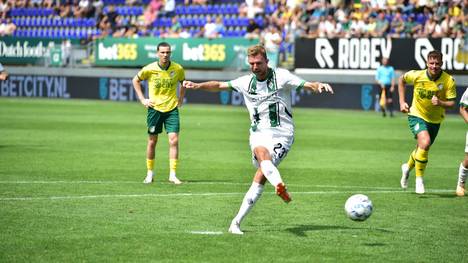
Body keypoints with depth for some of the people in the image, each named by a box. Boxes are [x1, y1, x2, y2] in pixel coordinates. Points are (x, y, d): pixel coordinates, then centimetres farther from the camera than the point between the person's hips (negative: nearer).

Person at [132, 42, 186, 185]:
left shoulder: (178, 69, -5)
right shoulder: (150, 69, -8)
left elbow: (183, 82, 18)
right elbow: (136, 81, 9)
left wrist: (181, 98, 9)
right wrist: (142, 99, 2)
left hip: (172, 108, 0)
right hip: (155, 108, 0)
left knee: (174, 140, -10)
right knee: (152, 141, 5)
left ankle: (172, 175, -6)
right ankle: (150, 173, 19)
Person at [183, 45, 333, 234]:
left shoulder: (281, 76, -2)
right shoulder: (246, 82, 12)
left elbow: (307, 85, -10)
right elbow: (219, 85, 20)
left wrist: (319, 86, -32)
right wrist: (197, 86, 6)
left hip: (281, 134, -3)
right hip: (259, 132, 3)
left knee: (260, 178, -17)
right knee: (262, 154, -35)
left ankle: (237, 221, -15)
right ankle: (280, 185, -62)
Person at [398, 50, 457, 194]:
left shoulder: (449, 81, -17)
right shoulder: (417, 75, -17)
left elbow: (451, 103, -13)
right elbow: (401, 80, 3)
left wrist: (440, 103, -34)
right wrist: (402, 102, -1)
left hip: (435, 120, 3)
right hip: (417, 115, -3)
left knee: (421, 149, 18)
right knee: (425, 142, -27)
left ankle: (408, 167, 51)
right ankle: (419, 179, -13)